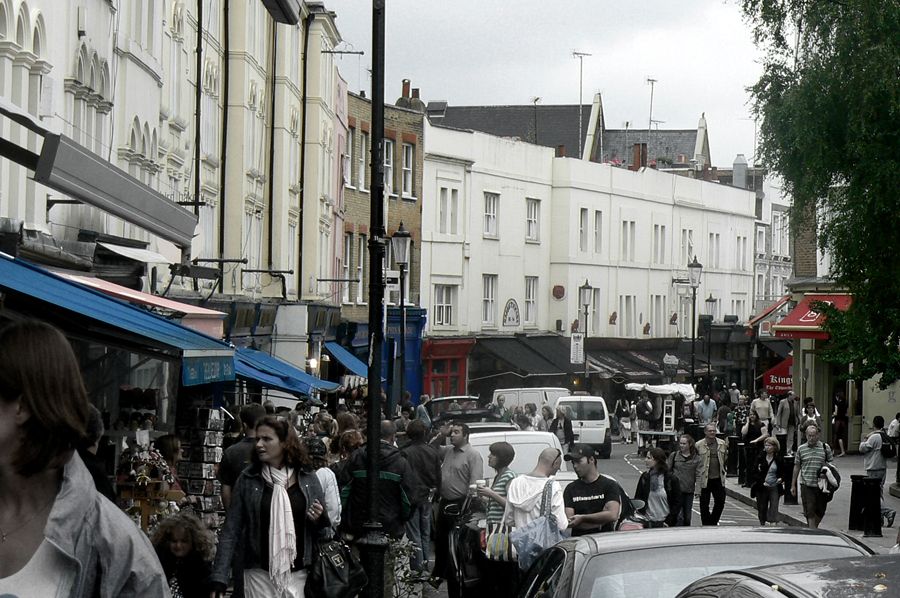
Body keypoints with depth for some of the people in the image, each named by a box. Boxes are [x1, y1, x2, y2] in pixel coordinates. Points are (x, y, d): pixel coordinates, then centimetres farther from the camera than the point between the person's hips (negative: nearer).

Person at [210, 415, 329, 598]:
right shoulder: (248, 479, 3)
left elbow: (323, 533, 17)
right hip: (259, 575, -1)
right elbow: (230, 531, 4)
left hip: (299, 575, 1)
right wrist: (219, 579, -4)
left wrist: (318, 520, -7)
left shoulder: (308, 479, 6)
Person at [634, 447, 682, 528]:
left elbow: (677, 502, -2)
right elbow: (638, 499, 10)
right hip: (648, 522, 3)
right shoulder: (644, 477, 6)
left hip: (664, 523, -3)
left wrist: (669, 521, -8)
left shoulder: (671, 479, -5)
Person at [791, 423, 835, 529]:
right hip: (806, 484, -1)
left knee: (820, 510, 9)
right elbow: (797, 467, 11)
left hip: (821, 484, 1)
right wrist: (793, 485, 10)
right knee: (809, 511, -6)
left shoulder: (825, 448, 4)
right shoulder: (801, 449, 6)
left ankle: (814, 528, 29)